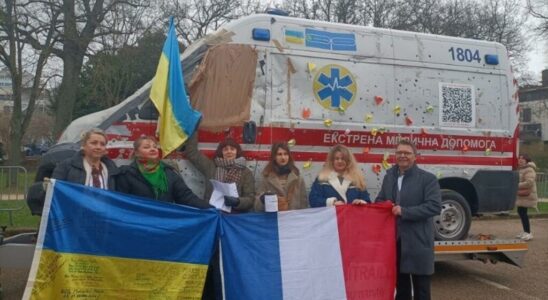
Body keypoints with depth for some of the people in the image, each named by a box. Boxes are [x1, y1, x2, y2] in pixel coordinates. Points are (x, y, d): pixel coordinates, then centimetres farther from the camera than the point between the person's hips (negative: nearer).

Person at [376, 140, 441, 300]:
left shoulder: (428, 178, -6)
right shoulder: (389, 176, 11)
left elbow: (434, 206, -16)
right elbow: (380, 201, 17)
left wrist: (404, 211, -20)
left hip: (418, 242, -5)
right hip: (395, 240, 5)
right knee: (400, 287, 18)